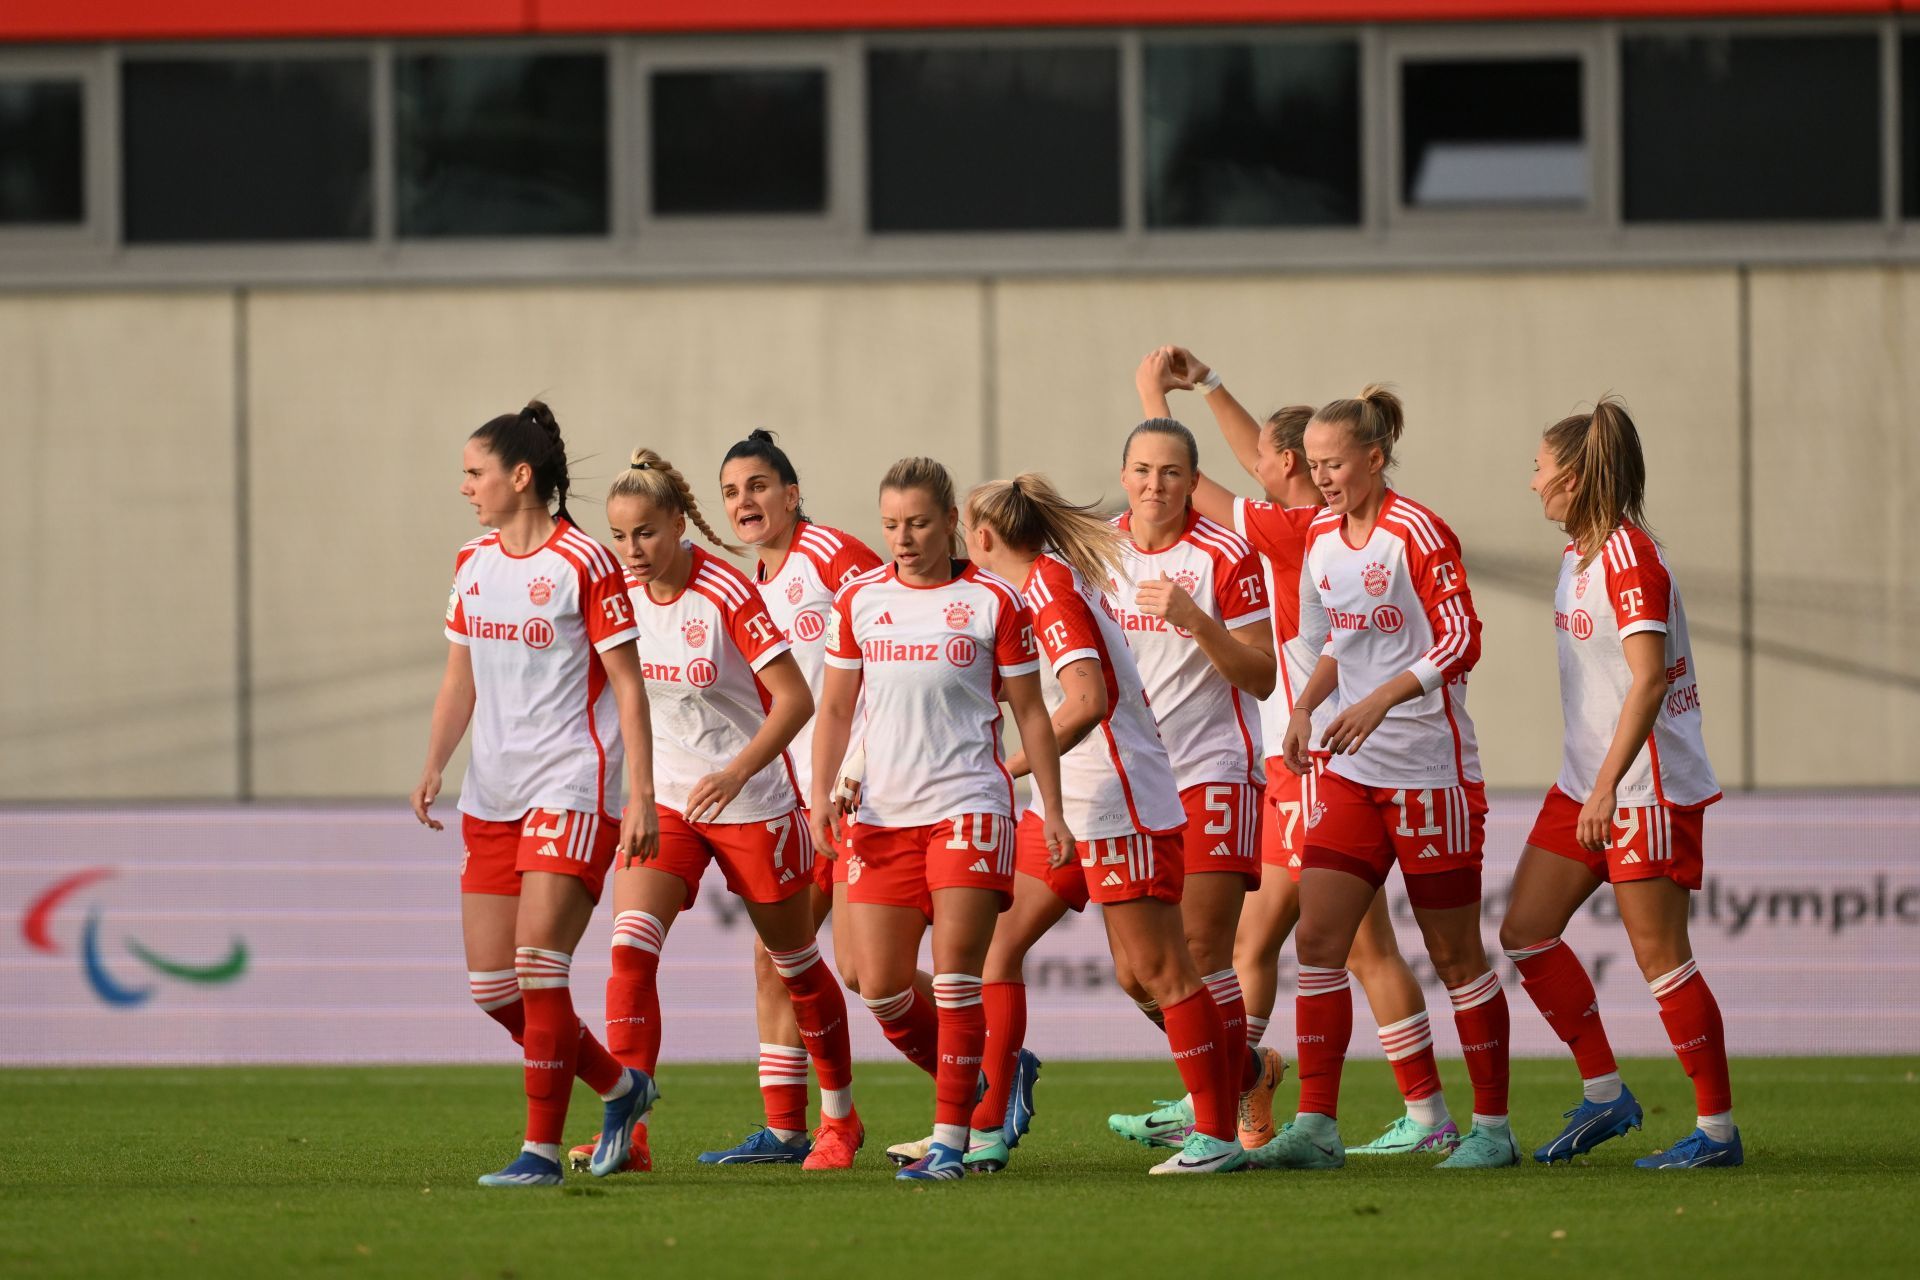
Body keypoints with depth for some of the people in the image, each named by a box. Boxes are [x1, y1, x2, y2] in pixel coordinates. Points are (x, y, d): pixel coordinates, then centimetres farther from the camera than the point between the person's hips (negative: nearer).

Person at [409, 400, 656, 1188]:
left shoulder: (585, 565, -10)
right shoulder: (472, 565, 11)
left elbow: (627, 686, -9)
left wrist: (642, 795, -13)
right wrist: (435, 765, 5)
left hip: (572, 789, -7)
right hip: (491, 795, 7)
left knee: (538, 967, -15)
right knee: (491, 985, 4)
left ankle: (542, 1150, -8)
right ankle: (619, 1086, 24)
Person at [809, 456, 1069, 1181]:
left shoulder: (993, 602, 0)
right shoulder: (859, 601, 9)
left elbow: (1030, 714, 5)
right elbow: (835, 707, 14)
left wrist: (1052, 813, 1)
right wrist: (822, 791, 0)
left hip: (969, 805, -4)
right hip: (882, 815, 4)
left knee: (955, 972, -12)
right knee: (880, 985, 0)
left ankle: (951, 1140, -8)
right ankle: (975, 1088, 24)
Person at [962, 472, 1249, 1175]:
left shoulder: (1051, 593, -16)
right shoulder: (1054, 582, 12)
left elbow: (1086, 702, -29)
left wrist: (1008, 771, -28)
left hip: (1120, 810, -10)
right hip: (1066, 810, 10)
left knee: (1159, 969, -4)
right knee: (997, 940, 6)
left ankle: (1218, 1135, 3)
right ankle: (984, 1129, 8)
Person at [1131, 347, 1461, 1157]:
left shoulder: (1295, 530, -15)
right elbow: (1256, 461, 29)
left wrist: (1151, 393, 5)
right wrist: (1206, 385, 29)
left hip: (1321, 771, -10)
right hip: (1298, 770, 10)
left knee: (1366, 948, -6)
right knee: (1251, 940, 12)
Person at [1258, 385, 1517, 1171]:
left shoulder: (1417, 534, -13)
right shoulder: (1320, 538, 8)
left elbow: (1461, 642, -18)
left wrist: (1378, 701, -28)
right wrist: (1305, 706, 5)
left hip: (1430, 770, -7)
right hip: (1351, 772, 7)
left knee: (1453, 955, 1)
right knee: (1316, 938, -5)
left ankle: (1493, 1127, 12)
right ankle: (1315, 1127, -5)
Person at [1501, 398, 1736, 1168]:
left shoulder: (1630, 557, -17)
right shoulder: (1580, 554, 12)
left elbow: (1648, 677, -25)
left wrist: (1608, 785, -29)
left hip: (1648, 784, -10)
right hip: (1587, 781, 10)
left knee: (1658, 953, -6)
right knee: (1525, 931, 7)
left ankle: (1718, 1128, 2)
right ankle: (1604, 1095, 15)